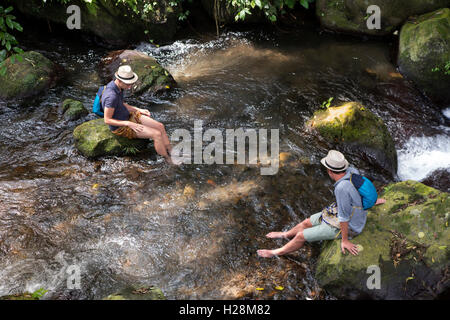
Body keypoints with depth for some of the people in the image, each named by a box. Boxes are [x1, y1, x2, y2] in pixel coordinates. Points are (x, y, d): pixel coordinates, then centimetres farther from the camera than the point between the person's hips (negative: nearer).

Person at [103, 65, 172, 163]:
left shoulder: (116, 85, -4)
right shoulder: (112, 96, -33)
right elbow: (107, 120, -26)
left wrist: (139, 110, 4)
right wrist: (130, 124, -27)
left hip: (128, 116, 9)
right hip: (120, 126, -9)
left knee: (160, 126, 0)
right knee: (157, 134, -15)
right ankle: (169, 161, 3)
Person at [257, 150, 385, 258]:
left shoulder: (341, 188, -39)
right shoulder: (352, 171, -13)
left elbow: (344, 217, -30)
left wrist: (344, 240, -16)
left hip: (347, 227, -8)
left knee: (301, 236, 1)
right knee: (307, 222, 21)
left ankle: (276, 253, 24)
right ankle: (286, 234, 49)